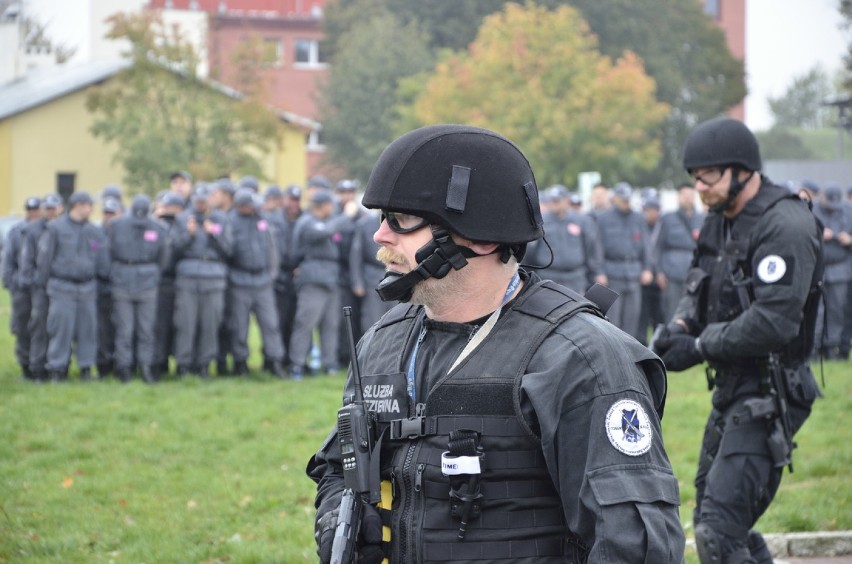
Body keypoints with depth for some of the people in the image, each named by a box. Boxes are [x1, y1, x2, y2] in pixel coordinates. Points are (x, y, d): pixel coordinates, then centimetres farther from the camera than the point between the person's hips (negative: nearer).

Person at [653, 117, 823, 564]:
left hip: (768, 397, -10)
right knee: (712, 523, 16)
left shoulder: (786, 226, -19)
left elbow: (774, 323, -27)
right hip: (731, 392, 10)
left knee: (719, 528, -16)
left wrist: (699, 347, -18)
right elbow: (699, 289, 20)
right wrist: (680, 327, -3)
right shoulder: (719, 221, 11)